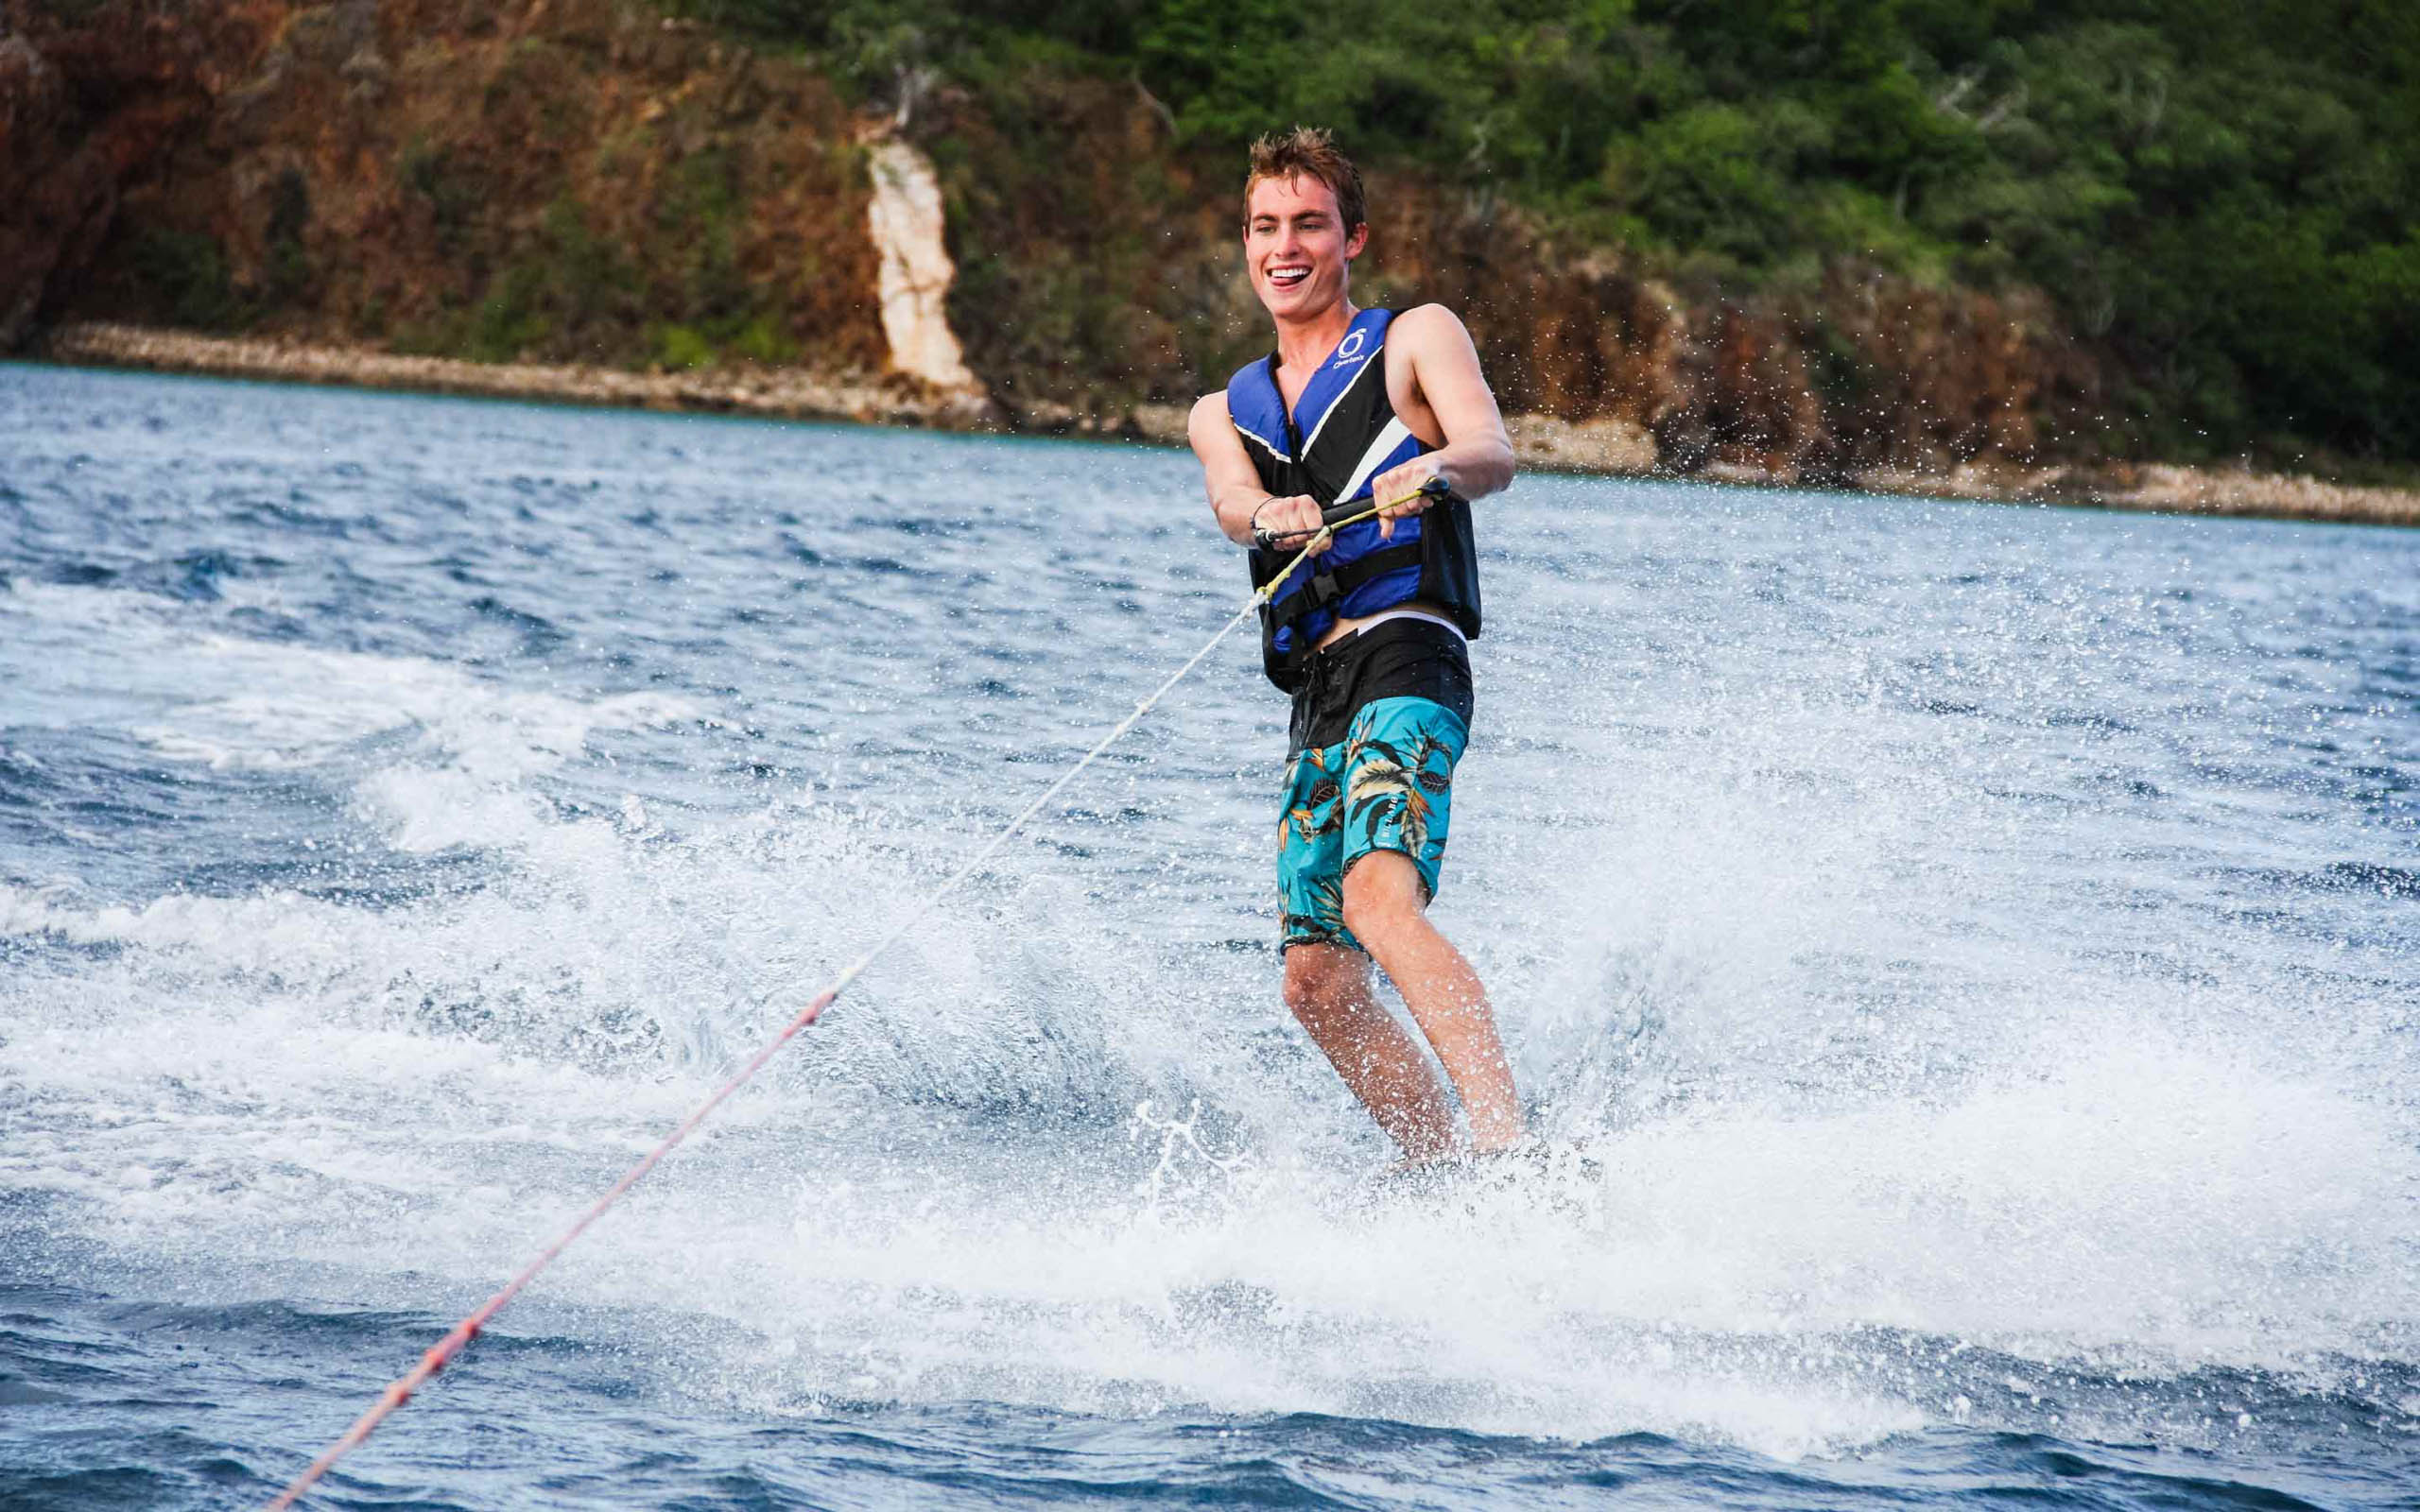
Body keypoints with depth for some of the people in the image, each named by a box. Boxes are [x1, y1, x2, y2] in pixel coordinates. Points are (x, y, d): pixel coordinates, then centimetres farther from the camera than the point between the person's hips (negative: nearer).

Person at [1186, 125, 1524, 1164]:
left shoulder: (1416, 338, 11)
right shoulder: (1224, 412, 23)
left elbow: (1492, 451, -8)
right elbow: (1232, 503, 0)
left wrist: (1438, 469, -33)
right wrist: (1270, 516, -26)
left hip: (1404, 661, -7)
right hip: (1318, 705, 7)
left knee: (1380, 901, -29)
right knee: (1318, 982, 0)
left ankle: (1509, 1149, -40)